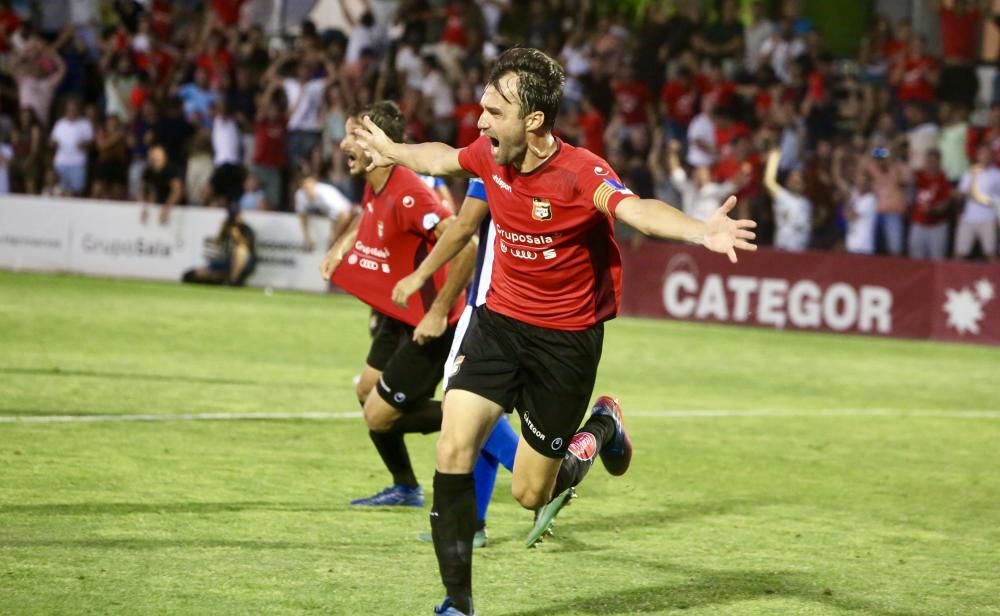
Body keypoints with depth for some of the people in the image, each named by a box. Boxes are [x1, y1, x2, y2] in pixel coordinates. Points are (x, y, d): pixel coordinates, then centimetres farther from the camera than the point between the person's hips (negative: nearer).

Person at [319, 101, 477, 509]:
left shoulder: (408, 195, -28)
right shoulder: (374, 187, 2)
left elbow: (466, 247, -34)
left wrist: (439, 313, -31)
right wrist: (342, 246, 10)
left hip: (429, 326, -10)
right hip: (400, 316, 10)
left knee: (380, 417, -8)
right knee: (367, 390, 22)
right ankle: (405, 488, 37)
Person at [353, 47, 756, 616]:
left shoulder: (580, 172, -26)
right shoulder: (491, 155, -8)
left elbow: (635, 209, -47)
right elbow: (444, 158, 18)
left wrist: (702, 231, -68)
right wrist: (393, 152, 37)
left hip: (566, 339, -5)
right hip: (499, 320, 5)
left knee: (531, 494, 3)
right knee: (454, 452, -11)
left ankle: (602, 428, 35)